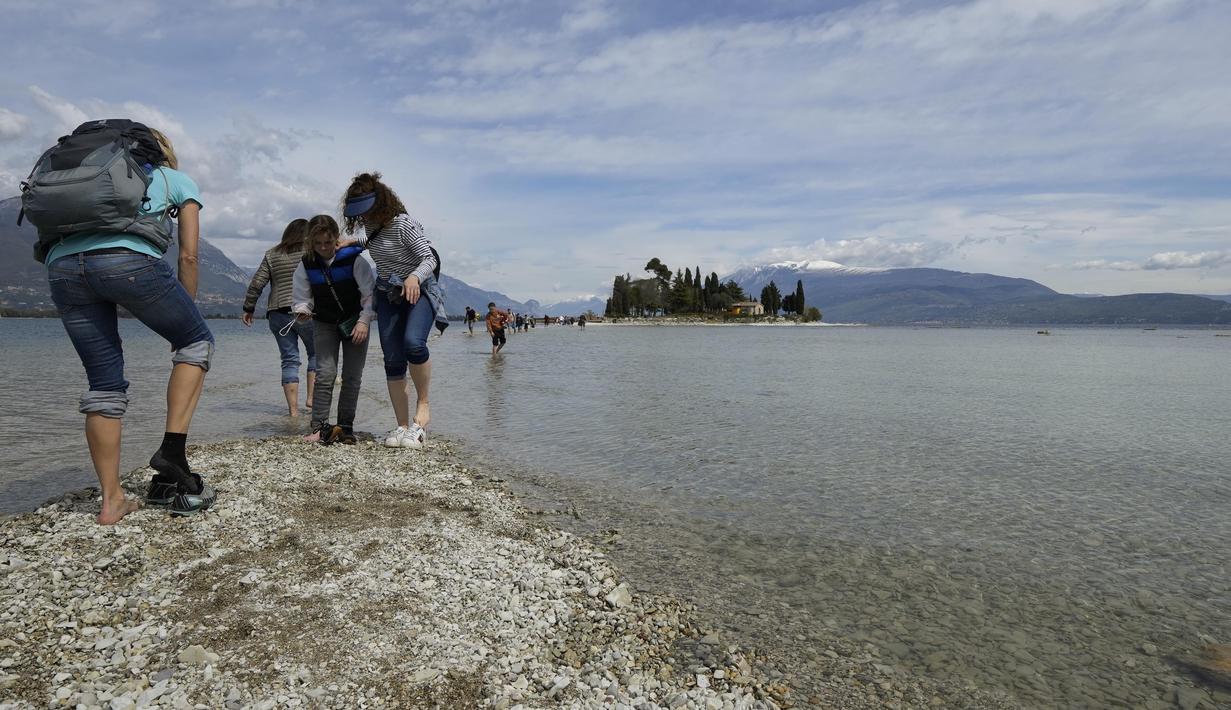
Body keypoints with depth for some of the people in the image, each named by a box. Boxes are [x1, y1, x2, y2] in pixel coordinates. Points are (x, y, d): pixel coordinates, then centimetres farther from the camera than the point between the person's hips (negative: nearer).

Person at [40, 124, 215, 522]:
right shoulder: (179, 181, 24)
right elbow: (188, 257, 14)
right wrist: (183, 318, 20)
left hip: (61, 264, 5)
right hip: (128, 259, -5)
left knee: (104, 382, 12)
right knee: (197, 342, 16)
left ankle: (111, 501, 15)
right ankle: (172, 450, 3)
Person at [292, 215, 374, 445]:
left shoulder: (353, 259, -17)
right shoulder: (306, 264, -7)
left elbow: (370, 293, -15)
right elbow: (301, 297, 0)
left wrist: (364, 321, -23)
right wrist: (302, 310, -22)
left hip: (354, 321, -1)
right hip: (324, 324, 2)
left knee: (352, 377, -1)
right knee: (325, 374, -10)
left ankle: (345, 427, 8)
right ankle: (320, 427, -7)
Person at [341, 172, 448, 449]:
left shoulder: (403, 224, -18)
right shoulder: (371, 226, 4)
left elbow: (430, 259, -23)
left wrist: (414, 277, -40)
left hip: (419, 290, -7)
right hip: (388, 294, 7)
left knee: (413, 342, -34)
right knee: (393, 360, 0)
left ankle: (423, 402, -12)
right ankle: (403, 427, 6)